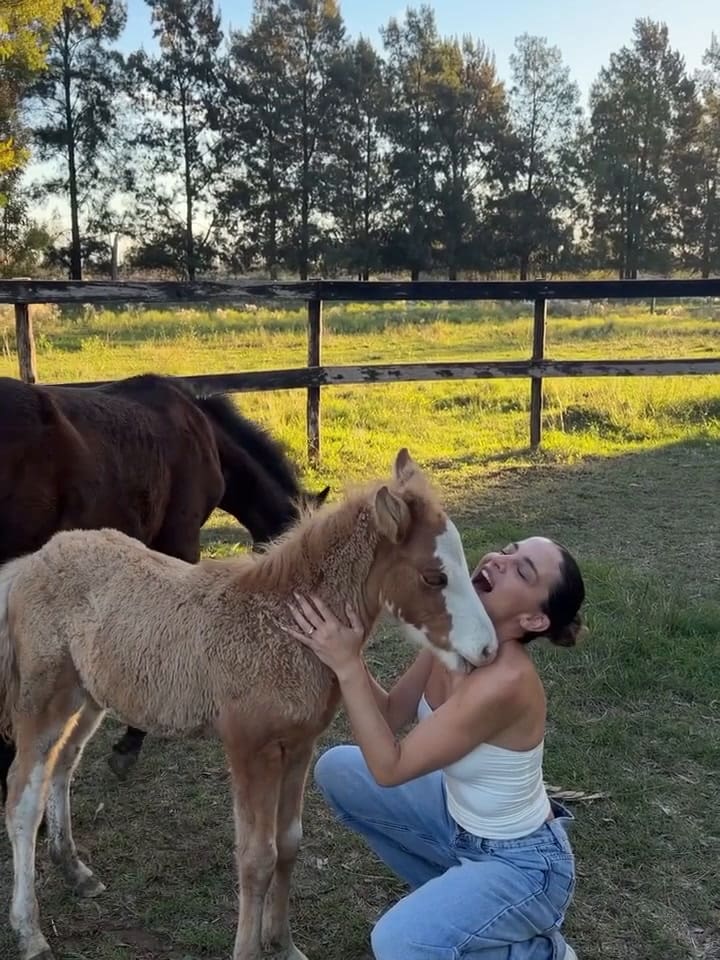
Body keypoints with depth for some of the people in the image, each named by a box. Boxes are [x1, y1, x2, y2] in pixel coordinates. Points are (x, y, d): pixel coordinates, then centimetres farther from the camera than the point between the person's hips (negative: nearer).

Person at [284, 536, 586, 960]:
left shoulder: (506, 680, -35)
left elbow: (389, 769, -29)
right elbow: (391, 716, -2)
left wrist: (347, 666, -30)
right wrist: (347, 655, -16)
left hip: (520, 862, -8)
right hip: (460, 820, 8)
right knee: (338, 769, 7)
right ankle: (454, 890, 21)